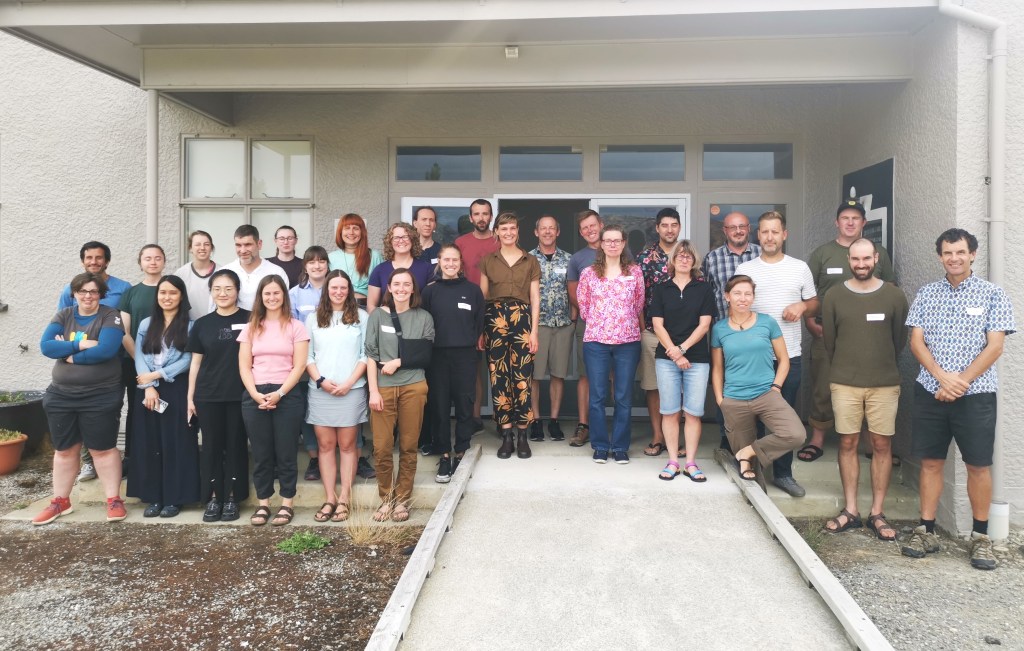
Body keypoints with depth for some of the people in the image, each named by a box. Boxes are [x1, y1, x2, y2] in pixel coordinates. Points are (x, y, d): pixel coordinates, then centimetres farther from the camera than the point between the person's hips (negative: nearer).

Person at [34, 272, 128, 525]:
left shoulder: (110, 316, -6)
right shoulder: (63, 316, 6)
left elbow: (106, 350, -21)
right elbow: (46, 346, -8)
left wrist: (69, 354, -12)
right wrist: (81, 345, -19)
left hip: (101, 396, -4)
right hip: (61, 395, 4)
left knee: (103, 449, 2)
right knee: (64, 450, 13)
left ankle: (114, 499, 11)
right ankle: (60, 501, 25)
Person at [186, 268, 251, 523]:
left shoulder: (249, 320, -1)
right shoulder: (202, 324, 7)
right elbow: (196, 362, 10)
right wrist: (190, 397, 7)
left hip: (240, 395, -2)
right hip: (208, 396, 2)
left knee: (236, 445, 5)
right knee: (212, 445, 7)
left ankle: (232, 498, 16)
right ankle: (213, 497, 18)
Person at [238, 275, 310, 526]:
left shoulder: (295, 327, 3)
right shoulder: (251, 328, 12)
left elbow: (299, 366, -3)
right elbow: (244, 367, 6)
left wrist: (279, 394, -14)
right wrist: (256, 394, -9)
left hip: (287, 396, -2)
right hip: (254, 396, 3)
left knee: (285, 452, 2)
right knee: (261, 453, 7)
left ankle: (287, 504, 11)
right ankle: (263, 503, 16)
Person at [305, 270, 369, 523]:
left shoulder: (361, 317, 4)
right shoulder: (313, 319, 11)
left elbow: (366, 355, 0)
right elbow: (307, 355, 7)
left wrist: (349, 382, -10)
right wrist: (320, 380, -8)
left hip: (351, 390, -2)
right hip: (320, 390, 2)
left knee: (347, 445, 2)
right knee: (325, 445, 4)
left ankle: (344, 498, 7)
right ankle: (329, 498, 10)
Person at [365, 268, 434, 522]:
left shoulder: (424, 318, 8)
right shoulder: (377, 316, 6)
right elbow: (371, 355, 2)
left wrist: (398, 362, -7)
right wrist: (373, 390, -6)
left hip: (413, 387, 0)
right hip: (383, 388, 0)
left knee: (408, 447, 4)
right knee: (381, 448, -2)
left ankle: (402, 500, 17)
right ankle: (385, 498, 16)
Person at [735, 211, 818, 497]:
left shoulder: (800, 268, 7)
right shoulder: (744, 270, 4)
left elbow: (815, 303, 15)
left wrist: (802, 306, -8)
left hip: (790, 355, 1)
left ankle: (783, 473, 20)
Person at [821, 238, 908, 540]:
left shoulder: (894, 295, 1)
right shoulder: (834, 296, 2)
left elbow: (900, 339, 8)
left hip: (885, 384, 0)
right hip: (844, 383, 0)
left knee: (882, 445, 3)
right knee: (848, 444, 4)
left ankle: (877, 513, 13)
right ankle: (850, 510, 14)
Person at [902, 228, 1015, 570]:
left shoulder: (992, 294, 1)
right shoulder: (926, 294, 7)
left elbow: (994, 346, -5)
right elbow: (916, 341, 2)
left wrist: (960, 383, -13)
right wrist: (943, 377, -12)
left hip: (976, 394, -2)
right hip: (930, 392, 2)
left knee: (979, 465, 4)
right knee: (931, 462, 7)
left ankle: (980, 536, 18)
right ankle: (926, 531, 16)